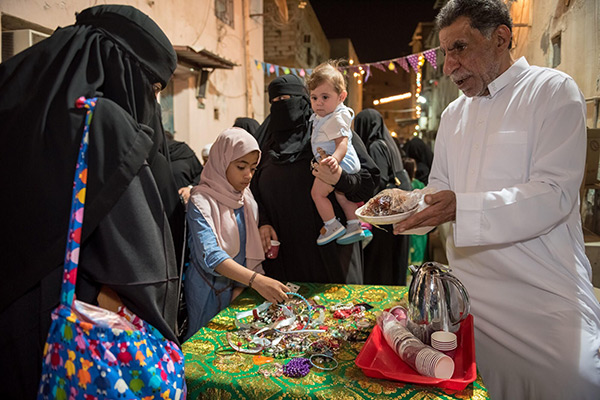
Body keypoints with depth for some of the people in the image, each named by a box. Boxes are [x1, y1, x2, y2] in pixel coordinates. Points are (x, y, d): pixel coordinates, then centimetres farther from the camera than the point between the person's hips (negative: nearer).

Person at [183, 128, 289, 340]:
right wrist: (256, 280, -42)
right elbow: (210, 256, -30)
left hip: (242, 288, 6)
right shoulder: (201, 201, -18)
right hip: (211, 292, -6)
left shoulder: (246, 197, 5)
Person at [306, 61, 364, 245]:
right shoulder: (321, 116, 8)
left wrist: (335, 158, -50)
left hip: (340, 163, -11)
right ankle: (354, 227, 31)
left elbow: (342, 142, -34)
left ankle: (332, 226, 7)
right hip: (345, 166, 11)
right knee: (341, 194, 20)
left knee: (317, 193, -4)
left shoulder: (336, 119, -23)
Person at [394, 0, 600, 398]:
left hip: (547, 291, -4)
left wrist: (461, 208, -27)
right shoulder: (454, 115, 12)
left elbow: (554, 195, -16)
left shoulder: (553, 91, -5)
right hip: (473, 290, 5)